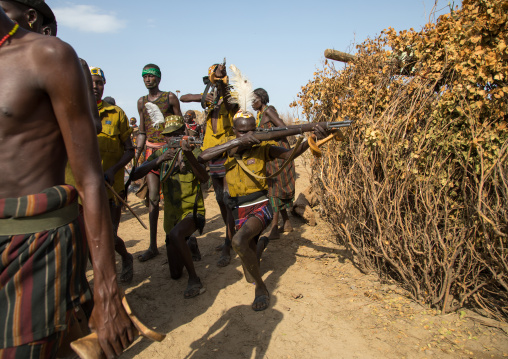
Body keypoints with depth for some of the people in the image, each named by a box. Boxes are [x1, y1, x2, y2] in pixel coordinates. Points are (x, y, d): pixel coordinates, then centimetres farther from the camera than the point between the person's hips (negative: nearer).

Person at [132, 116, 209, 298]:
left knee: (175, 234, -40)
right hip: (171, 213, 4)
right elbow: (135, 175, -11)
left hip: (192, 210, -4)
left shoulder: (194, 151, -7)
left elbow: (204, 178, -25)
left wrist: (189, 156, -40)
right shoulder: (160, 154, 2)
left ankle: (194, 278, -21)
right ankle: (190, 245, 40)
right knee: (175, 274, 10)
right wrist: (158, 161, -27)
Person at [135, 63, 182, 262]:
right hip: (151, 150, 4)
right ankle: (153, 246, 7)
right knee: (152, 198, 2)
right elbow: (142, 132, 17)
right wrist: (136, 156, 9)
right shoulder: (141, 102, 15)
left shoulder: (170, 97, 2)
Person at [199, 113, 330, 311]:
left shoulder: (262, 148, -6)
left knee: (238, 242, -32)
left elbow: (291, 153, -20)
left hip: (260, 207, -4)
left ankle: (261, 287, -11)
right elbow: (202, 158, -16)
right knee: (249, 252, 19)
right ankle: (258, 244, 58)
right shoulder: (228, 147, 1)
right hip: (239, 212, 5)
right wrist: (238, 142, -24)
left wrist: (312, 139, -40)